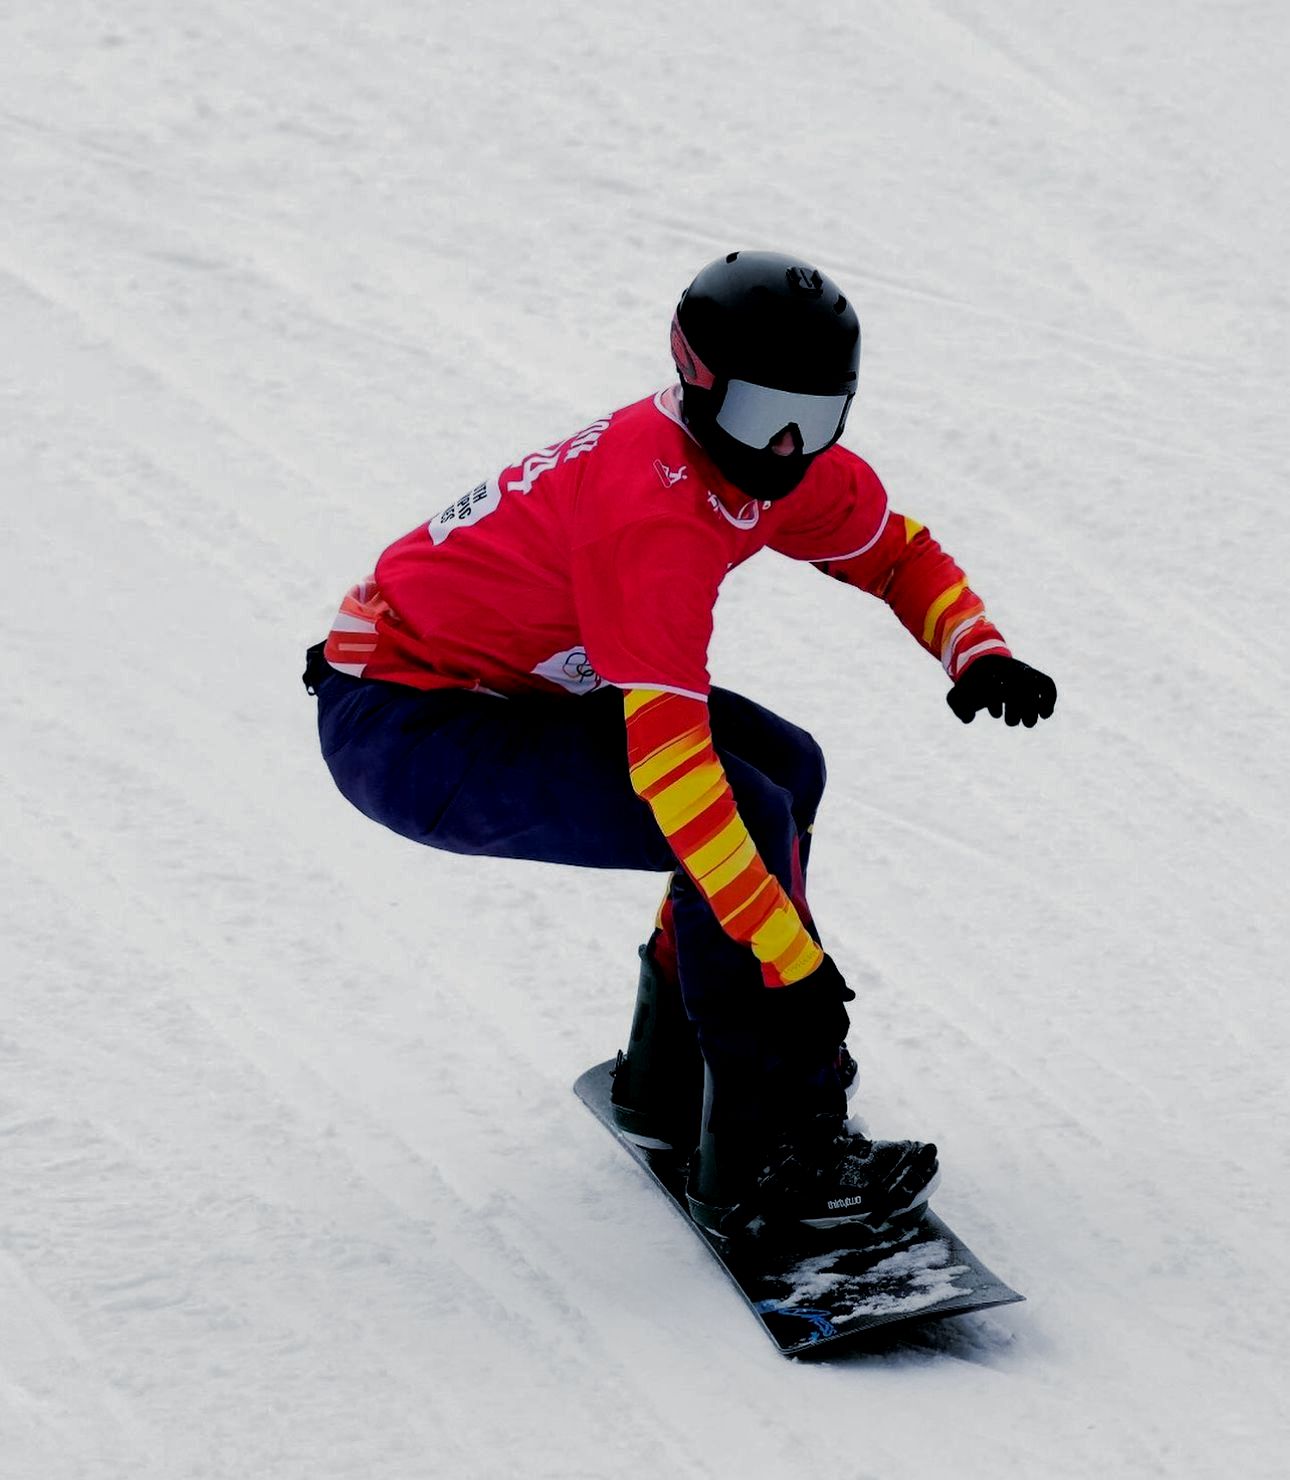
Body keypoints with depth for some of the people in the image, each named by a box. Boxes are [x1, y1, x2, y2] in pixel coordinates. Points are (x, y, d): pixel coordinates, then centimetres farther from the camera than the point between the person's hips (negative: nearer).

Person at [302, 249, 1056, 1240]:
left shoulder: (774, 464, -4)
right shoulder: (656, 511, -31)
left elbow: (897, 551, 15)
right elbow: (667, 763, -36)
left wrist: (978, 652, -7)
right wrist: (793, 961, -35)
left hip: (494, 678, 10)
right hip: (400, 730, -10)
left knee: (785, 766, 9)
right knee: (750, 811, -20)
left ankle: (675, 1077, 17)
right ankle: (762, 1155, -13)